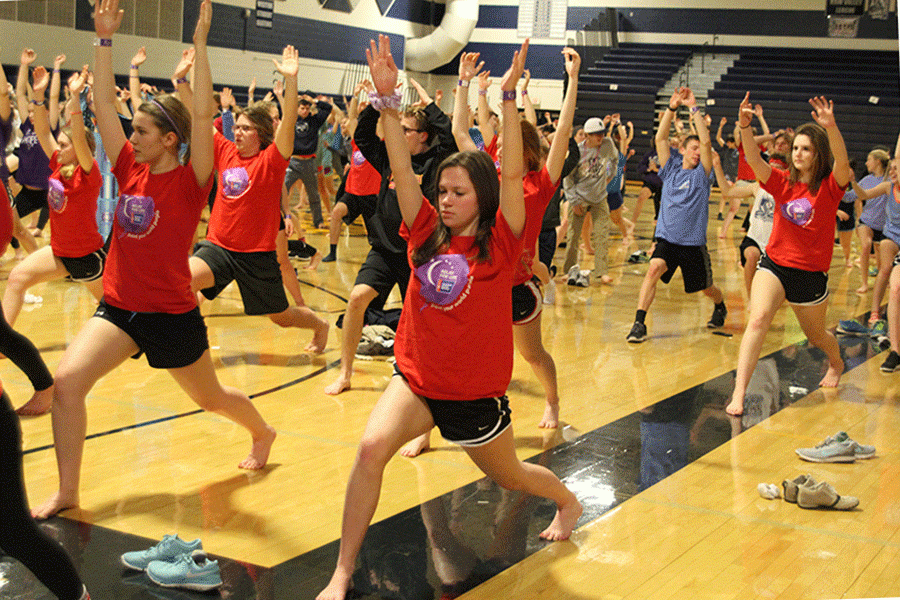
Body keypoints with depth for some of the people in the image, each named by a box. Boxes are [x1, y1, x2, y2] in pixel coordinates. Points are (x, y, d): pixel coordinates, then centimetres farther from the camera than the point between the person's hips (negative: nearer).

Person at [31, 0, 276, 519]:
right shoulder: (131, 170, 2)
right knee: (67, 381, -14)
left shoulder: (190, 181, -12)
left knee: (210, 397, 16)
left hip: (172, 313, -4)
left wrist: (201, 43, -29)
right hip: (119, 306, 5)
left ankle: (263, 433, 47)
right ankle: (67, 491, -4)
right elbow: (104, 102, 2)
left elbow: (202, 114, -25)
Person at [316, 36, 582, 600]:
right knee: (371, 448, -22)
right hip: (417, 378, 2)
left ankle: (569, 501, 54)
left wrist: (509, 97, -30)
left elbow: (511, 174, -23)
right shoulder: (427, 233, -3)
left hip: (476, 392, -2)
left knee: (508, 474, 19)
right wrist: (388, 98, -21)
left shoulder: (500, 245, -12)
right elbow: (402, 168, -11)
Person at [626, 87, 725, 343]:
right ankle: (639, 323, -27)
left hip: (694, 242, 0)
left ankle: (720, 307, 49)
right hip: (667, 238, 0)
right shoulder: (671, 169, 5)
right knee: (654, 268, -27)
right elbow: (660, 138, -4)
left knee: (707, 289, 14)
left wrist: (694, 108, -15)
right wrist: (672, 108, -12)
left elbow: (706, 141, -14)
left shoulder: (702, 173, -1)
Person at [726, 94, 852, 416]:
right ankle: (738, 394, -26)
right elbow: (754, 159, -16)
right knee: (758, 320, -23)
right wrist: (745, 126, -35)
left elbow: (842, 162, -30)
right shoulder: (782, 182, -1)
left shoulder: (830, 187, -8)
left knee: (816, 335, 18)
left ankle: (836, 363, 54)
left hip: (811, 274, -1)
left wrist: (832, 128, -48)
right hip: (775, 264, 1)